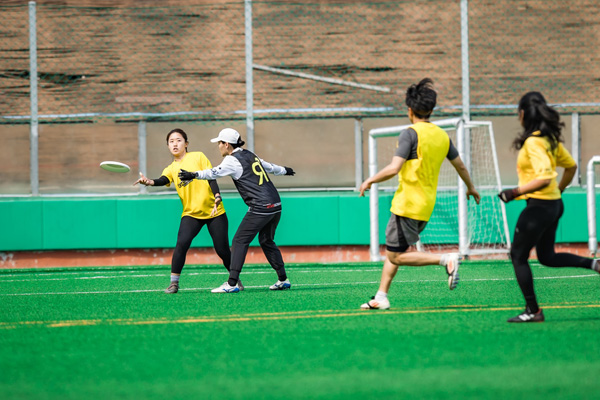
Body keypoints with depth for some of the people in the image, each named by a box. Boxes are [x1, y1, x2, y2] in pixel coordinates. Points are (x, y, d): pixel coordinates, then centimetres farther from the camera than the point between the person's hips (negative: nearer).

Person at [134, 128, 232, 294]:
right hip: (191, 213, 2)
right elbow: (162, 181, -12)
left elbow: (212, 178, -2)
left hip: (214, 212, -2)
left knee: (222, 249, -1)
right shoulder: (171, 168, 8)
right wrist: (149, 182, -34)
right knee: (181, 244, -20)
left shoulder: (198, 157, 2)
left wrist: (217, 198, -17)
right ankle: (174, 283, -12)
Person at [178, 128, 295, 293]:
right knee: (267, 241, 22)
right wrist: (284, 170, 54)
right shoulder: (250, 155, 18)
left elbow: (215, 172, -25)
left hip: (260, 208, -9)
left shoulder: (232, 160, -7)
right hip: (276, 205, 9)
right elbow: (270, 167, 35)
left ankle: (232, 283, -12)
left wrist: (194, 174, -37)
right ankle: (283, 280, 23)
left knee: (239, 241, -6)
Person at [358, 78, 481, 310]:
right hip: (426, 206, 8)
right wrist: (470, 188, 39)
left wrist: (370, 181, -6)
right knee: (391, 249, 16)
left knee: (396, 256, -4)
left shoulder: (410, 134, -14)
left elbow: (393, 169, -22)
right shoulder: (442, 135, 9)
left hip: (408, 204, -8)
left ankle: (447, 260, -14)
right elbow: (460, 165, 21)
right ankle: (381, 297, 14)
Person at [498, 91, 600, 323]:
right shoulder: (550, 139, 7)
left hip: (539, 206, -9)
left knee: (518, 256, 3)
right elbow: (571, 166, 18)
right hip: (554, 204, 9)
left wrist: (515, 192, -25)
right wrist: (560, 190, 30)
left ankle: (533, 311, 4)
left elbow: (544, 177, -29)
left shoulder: (533, 143, -20)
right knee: (547, 257, 21)